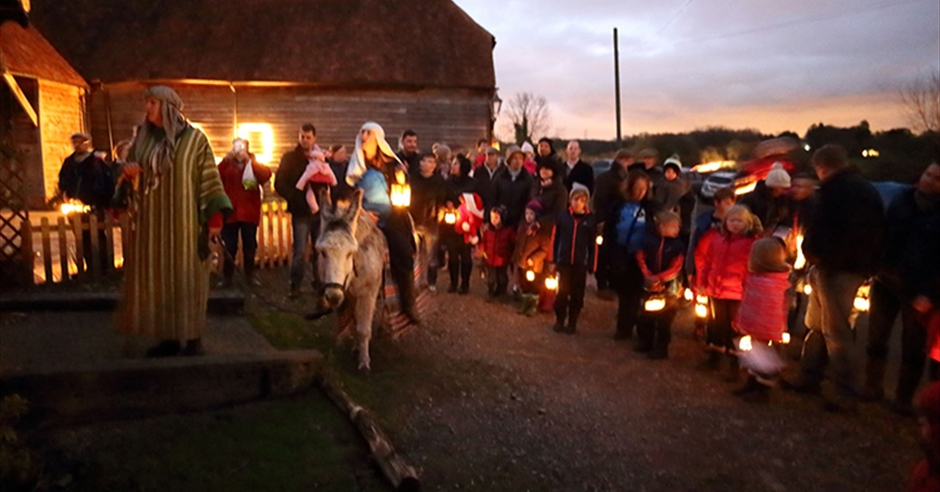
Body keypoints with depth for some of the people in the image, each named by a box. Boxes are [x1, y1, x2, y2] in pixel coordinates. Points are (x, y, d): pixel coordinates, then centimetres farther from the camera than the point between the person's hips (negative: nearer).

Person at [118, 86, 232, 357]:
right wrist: (127, 171, -7)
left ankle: (194, 339, 5)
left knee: (186, 278, -2)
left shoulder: (194, 138, -4)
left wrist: (215, 216, -17)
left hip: (183, 221, -5)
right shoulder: (142, 138, 10)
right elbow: (129, 168, 18)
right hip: (151, 222, 5)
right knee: (157, 278, 5)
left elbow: (210, 178, -8)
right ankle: (169, 338, 12)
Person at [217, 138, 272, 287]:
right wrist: (226, 160, -22)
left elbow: (267, 175, -14)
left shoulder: (254, 166, 8)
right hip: (230, 212, -1)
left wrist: (249, 160, -23)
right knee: (229, 247, 1)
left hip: (249, 213, 1)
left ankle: (250, 274, 22)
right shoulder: (227, 166, 7)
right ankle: (227, 276, 10)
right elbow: (215, 177, -12)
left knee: (250, 246, 9)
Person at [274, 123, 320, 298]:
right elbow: (279, 184, 0)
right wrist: (295, 199, -9)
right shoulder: (290, 158, 5)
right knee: (299, 250, -4)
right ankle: (295, 286, 5)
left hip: (320, 210, 1)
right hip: (301, 212, -1)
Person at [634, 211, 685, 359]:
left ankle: (661, 348, 15)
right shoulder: (649, 240, -5)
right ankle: (644, 343, 31)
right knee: (646, 316, 14)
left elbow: (675, 267, -14)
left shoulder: (678, 245, -11)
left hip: (669, 287, -3)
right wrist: (647, 276, -13)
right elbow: (641, 258, -2)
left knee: (664, 319, 4)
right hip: (650, 285, 3)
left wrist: (658, 278, -19)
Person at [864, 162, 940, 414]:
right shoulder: (901, 200, 4)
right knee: (876, 338, 11)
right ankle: (873, 387, 25)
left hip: (918, 290, -4)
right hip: (885, 281, 4)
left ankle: (904, 398, 17)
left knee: (913, 347, 6)